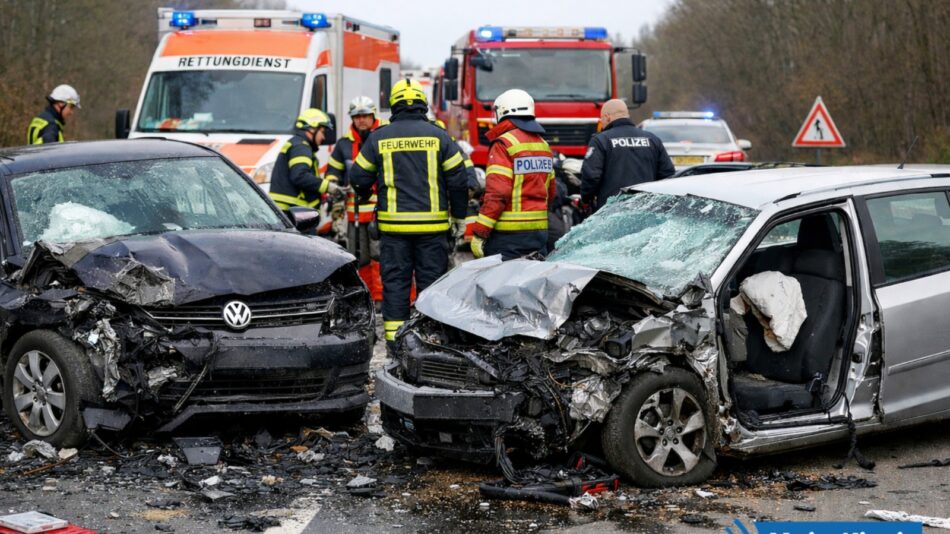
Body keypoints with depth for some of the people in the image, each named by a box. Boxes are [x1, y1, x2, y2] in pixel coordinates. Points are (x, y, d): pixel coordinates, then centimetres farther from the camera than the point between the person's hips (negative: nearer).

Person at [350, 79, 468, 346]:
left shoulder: (378, 138, 1)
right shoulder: (438, 136, 0)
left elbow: (358, 177, 7)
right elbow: (458, 178, 1)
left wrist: (365, 194, 30)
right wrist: (459, 214, 12)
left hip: (393, 224, 0)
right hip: (432, 223, 0)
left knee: (395, 279, 6)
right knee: (431, 279, 6)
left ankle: (394, 334, 5)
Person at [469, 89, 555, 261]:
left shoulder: (504, 144, -11)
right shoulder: (543, 145, 14)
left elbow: (496, 193, -18)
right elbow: (551, 192, 20)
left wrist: (479, 233, -16)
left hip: (508, 233, -8)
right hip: (539, 231, 8)